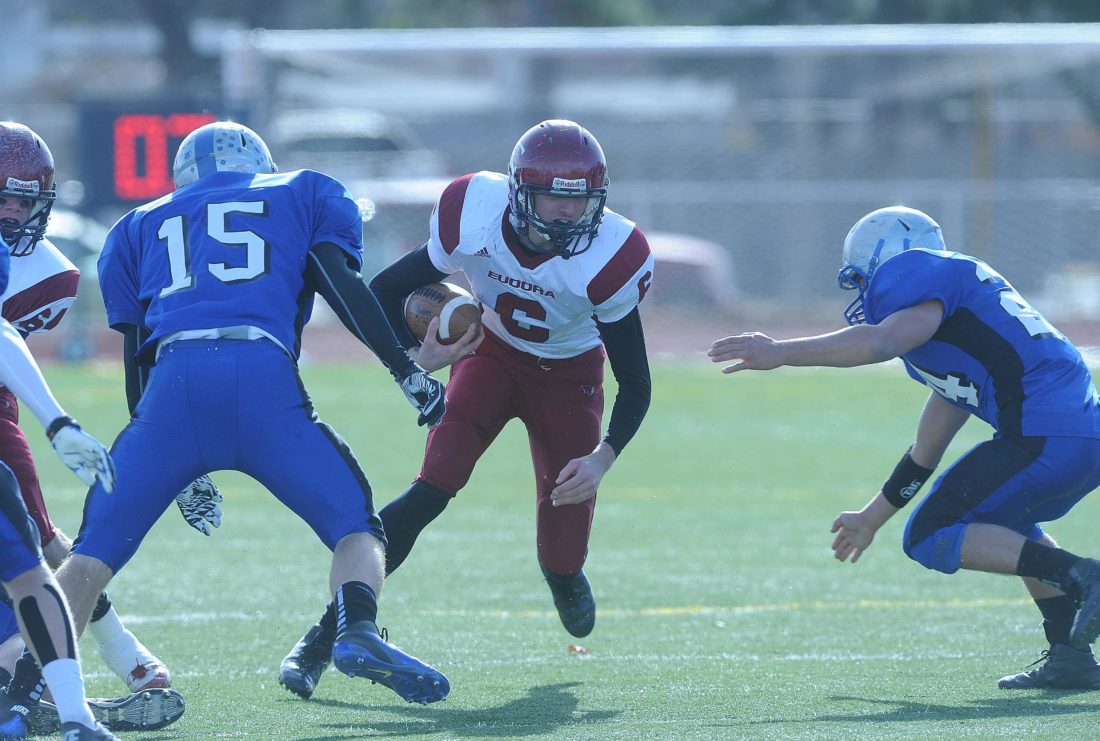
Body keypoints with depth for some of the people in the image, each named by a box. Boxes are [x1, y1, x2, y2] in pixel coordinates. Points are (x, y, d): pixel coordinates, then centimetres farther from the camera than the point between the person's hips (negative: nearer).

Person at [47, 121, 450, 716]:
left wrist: (184, 473, 32)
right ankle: (357, 632, -19)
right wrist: (408, 371, 8)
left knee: (96, 550, 10)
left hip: (174, 380, 1)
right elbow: (341, 285, 10)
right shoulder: (303, 196, 28)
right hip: (263, 375, -1)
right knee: (356, 525, 9)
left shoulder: (141, 227, 33)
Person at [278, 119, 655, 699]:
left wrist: (602, 460, -34)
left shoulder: (607, 257, -31)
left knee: (562, 558, -4)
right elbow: (385, 293, -12)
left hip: (568, 377, 0)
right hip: (490, 354, 0)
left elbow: (635, 383, -19)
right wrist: (419, 356, -31)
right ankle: (326, 634, -21)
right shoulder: (475, 216, -28)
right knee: (435, 487, -23)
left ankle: (563, 573, 39)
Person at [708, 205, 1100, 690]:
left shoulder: (926, 277, 1)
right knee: (1002, 520, 33)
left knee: (931, 538, -1)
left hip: (1046, 438, -10)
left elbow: (882, 342, -21)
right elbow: (929, 449, 35)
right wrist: (874, 517, 42)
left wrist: (780, 353, -19)